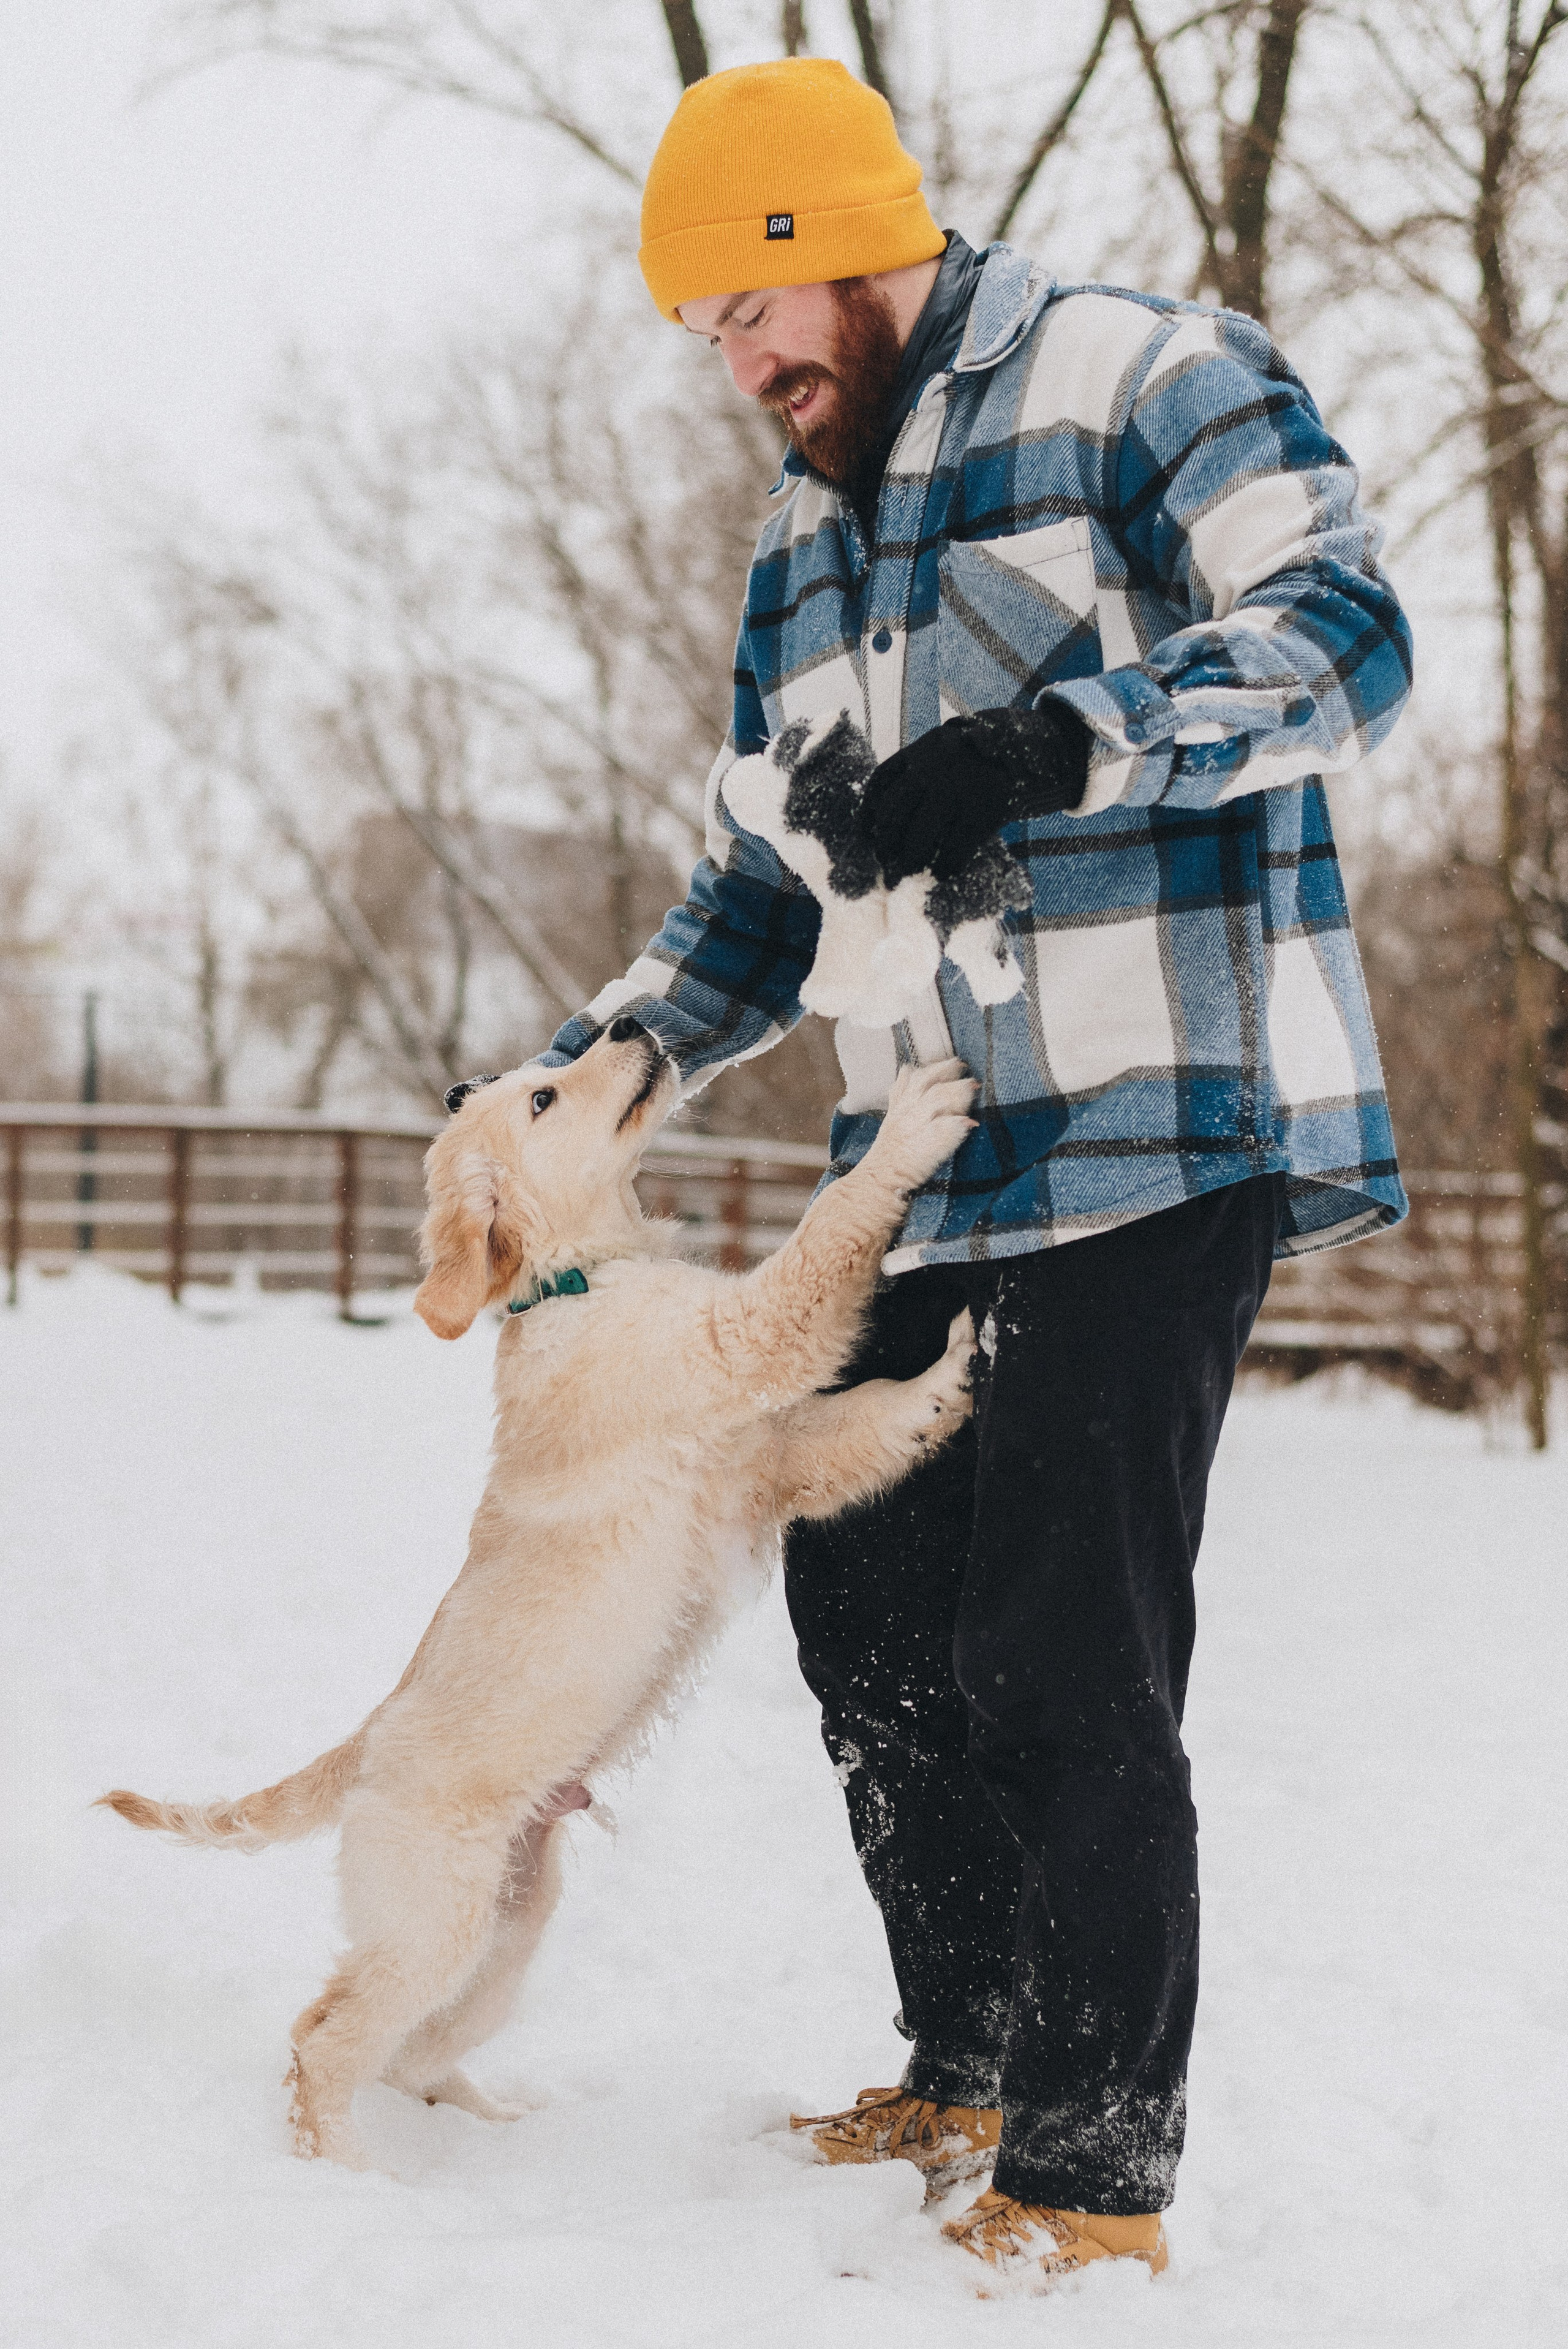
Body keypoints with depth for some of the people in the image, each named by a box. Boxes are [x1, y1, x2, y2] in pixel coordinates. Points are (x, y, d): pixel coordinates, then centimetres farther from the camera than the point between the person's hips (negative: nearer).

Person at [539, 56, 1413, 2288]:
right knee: (870, 1611, 12)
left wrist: (1055, 737, -30)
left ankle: (1096, 2169, 1)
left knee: (1061, 1657, -11)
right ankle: (973, 2072, 27)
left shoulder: (1146, 380, -3)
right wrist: (600, 1058, 9)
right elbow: (763, 888, 25)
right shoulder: (804, 549, 21)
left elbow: (1340, 634, -16)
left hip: (1156, 1137, -8)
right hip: (925, 1171, 9)